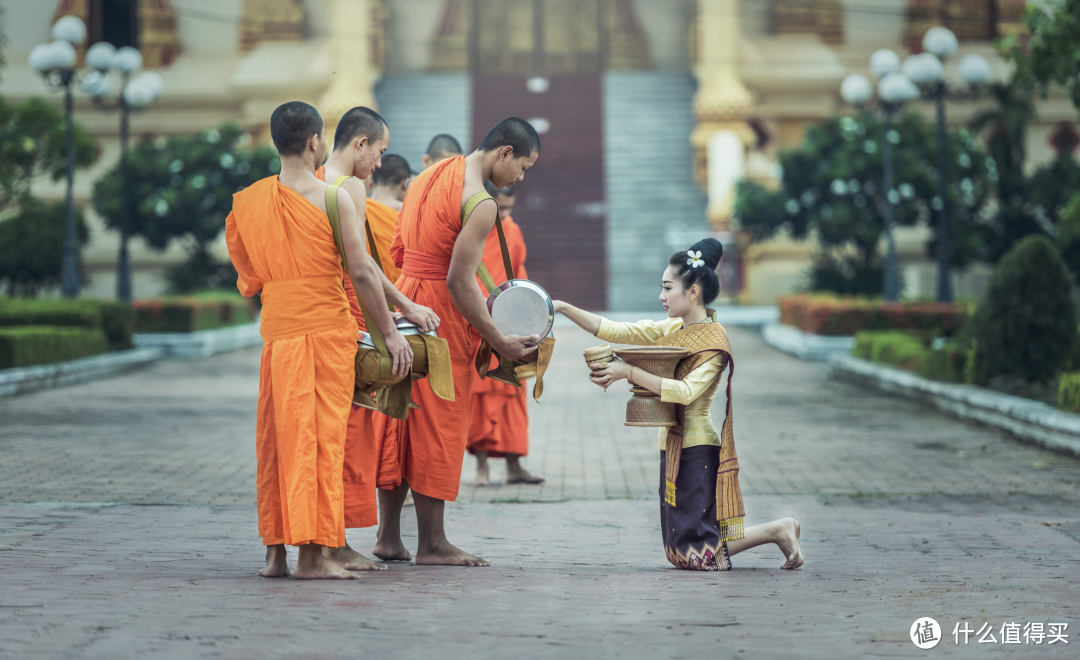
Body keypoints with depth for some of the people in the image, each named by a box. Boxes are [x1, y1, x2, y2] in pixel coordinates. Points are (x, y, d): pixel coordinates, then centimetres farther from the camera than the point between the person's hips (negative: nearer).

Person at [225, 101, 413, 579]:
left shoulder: (250, 200, 6)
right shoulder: (334, 199, -8)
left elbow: (248, 278, 11)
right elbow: (361, 273, -10)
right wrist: (390, 331, -4)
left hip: (276, 329, 4)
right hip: (327, 325, -4)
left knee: (278, 436, 10)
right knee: (321, 435, -2)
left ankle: (276, 551, 12)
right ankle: (313, 554, -4)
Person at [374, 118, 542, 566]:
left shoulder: (432, 174, 12)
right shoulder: (480, 204, -16)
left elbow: (398, 251, 17)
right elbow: (459, 280, -21)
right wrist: (499, 342, -16)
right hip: (439, 312, -9)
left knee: (400, 420, 12)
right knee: (438, 425, -1)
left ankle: (389, 537, 16)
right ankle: (431, 543, 4)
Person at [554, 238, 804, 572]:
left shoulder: (714, 339, -13)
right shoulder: (673, 329, 10)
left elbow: (686, 391, -26)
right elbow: (615, 331, 6)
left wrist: (629, 372, -28)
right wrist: (563, 308, -1)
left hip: (697, 448, -8)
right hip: (674, 445, 8)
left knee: (703, 556, -7)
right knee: (681, 554, 11)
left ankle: (777, 531, 9)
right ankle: (777, 531, 19)